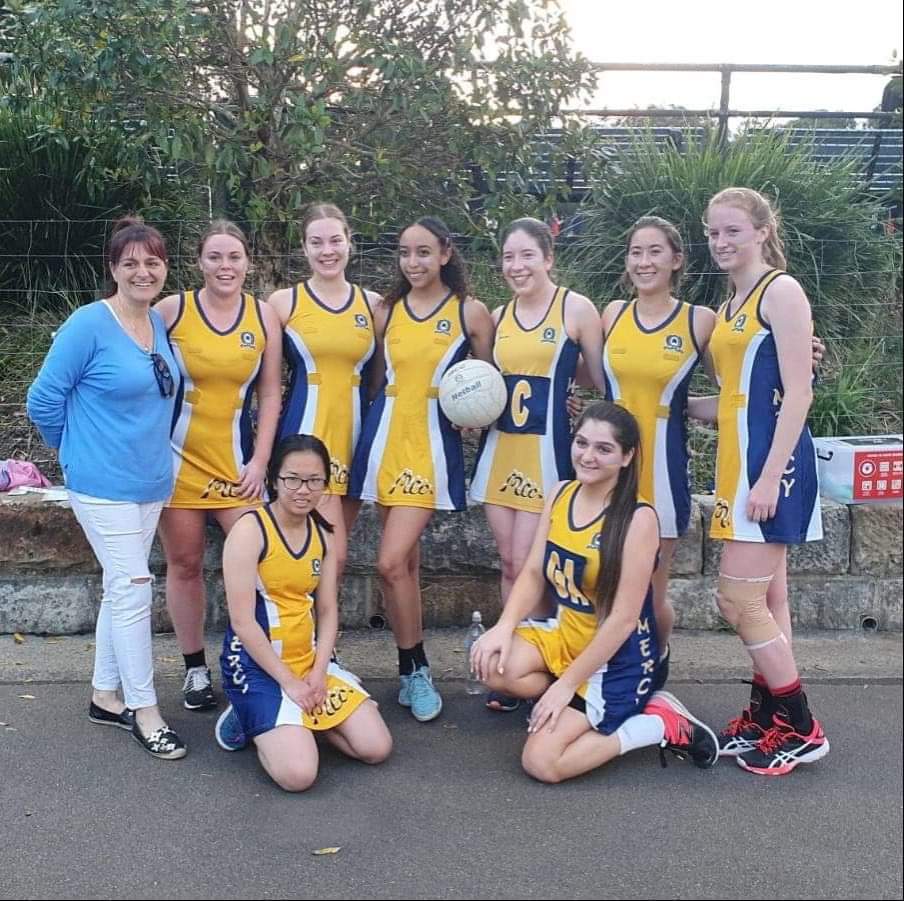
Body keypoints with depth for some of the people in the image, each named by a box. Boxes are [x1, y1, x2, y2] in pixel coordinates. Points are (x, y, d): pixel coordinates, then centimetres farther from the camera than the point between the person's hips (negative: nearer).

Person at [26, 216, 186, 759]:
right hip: (104, 485, -7)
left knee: (121, 589, 15)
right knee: (133, 589, -5)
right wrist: (80, 451, 2)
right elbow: (44, 400, -10)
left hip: (152, 482, 7)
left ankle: (107, 696, 28)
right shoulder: (89, 325, -14)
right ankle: (144, 710, 7)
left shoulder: (161, 325, 6)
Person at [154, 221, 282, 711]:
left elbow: (269, 395, 4)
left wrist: (260, 462, -2)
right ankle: (195, 667, 21)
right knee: (184, 564, 6)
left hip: (238, 461, 1)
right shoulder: (171, 309, -6)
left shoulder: (263, 316, 0)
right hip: (178, 457, -1)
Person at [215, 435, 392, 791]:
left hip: (310, 660, 6)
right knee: (298, 774, -21)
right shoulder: (249, 530, -15)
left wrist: (318, 672, -8)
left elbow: (327, 610, 6)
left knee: (377, 748, -3)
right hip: (257, 663, -6)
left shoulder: (322, 534, 5)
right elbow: (242, 621, -17)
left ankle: (299, 717, 17)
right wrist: (288, 681, -15)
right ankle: (247, 718, 7)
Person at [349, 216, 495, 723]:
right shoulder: (387, 310, 8)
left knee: (392, 562, -12)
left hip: (433, 443, -4)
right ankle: (414, 669, 22)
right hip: (385, 437, 4)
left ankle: (414, 671, 5)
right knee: (405, 561, 10)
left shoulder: (471, 311, -1)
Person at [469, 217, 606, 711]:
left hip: (546, 450, -5)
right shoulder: (498, 316, 11)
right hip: (499, 448, 5)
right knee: (509, 565, 8)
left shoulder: (577, 308, -5)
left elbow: (603, 382, -2)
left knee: (525, 565, -7)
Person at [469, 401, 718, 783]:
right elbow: (533, 574, 1)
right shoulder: (560, 494, -1)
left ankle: (660, 724, 1)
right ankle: (579, 709, 2)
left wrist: (567, 684, -19)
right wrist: (505, 626, -18)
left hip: (616, 659, -6)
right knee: (491, 664, -22)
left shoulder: (638, 519, -21)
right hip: (564, 634, 6)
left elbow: (623, 619, -21)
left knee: (541, 762, -15)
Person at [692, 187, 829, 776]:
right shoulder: (733, 306, 16)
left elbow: (797, 393, -16)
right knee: (766, 599, 13)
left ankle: (801, 728, 4)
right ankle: (764, 719, 21)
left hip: (770, 462, -9)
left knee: (739, 599, -8)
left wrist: (769, 477, -21)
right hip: (739, 462, 9)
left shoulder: (781, 291, -9)